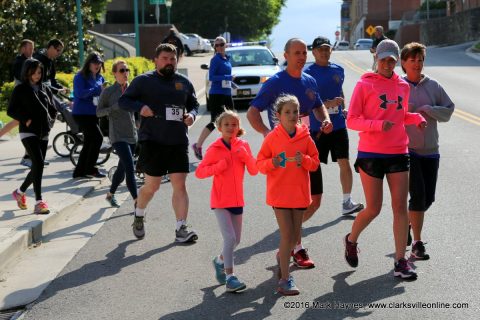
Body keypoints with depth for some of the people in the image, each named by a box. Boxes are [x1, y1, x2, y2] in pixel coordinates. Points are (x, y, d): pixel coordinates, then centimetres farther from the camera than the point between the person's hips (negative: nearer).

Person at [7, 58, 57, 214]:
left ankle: (20, 191, 34)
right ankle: (39, 202, -22)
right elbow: (11, 110, -2)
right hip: (28, 132, -6)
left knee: (38, 166, 10)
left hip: (43, 133, 6)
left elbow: (53, 109, 22)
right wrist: (25, 120, -13)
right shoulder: (20, 90, -1)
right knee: (38, 163, -20)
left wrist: (50, 122, 6)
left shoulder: (45, 89, 13)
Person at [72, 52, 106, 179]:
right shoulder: (80, 77, -8)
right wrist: (98, 89, -25)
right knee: (97, 137, -19)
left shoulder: (100, 78, 14)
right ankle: (90, 168, -12)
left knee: (89, 143, 11)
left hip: (94, 114, 8)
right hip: (82, 113, -8)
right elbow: (80, 93, -21)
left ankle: (79, 171, 20)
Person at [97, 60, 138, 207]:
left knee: (122, 168, 15)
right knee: (130, 168, -16)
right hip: (118, 136, -5)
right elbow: (99, 112, -1)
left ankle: (111, 194, 36)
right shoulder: (108, 91, -3)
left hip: (132, 135, 5)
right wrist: (114, 107, -17)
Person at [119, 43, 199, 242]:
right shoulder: (143, 81, 1)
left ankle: (181, 229, -2)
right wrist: (140, 107, -16)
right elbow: (123, 101, 3)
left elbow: (193, 104, 23)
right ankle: (139, 215, 32)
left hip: (178, 142, 3)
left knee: (180, 185, -4)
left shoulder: (184, 82, 12)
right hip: (152, 142, -3)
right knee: (152, 186, 2)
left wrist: (192, 114, 0)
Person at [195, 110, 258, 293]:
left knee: (236, 240, 14)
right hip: (220, 201, -5)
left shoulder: (243, 146, 1)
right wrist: (219, 166, -22)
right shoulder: (214, 149, -8)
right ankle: (230, 277, -9)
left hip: (237, 200, 5)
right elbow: (199, 172, -10)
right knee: (230, 238, -15)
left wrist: (245, 156, -18)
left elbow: (254, 171, -3)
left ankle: (220, 261, 40)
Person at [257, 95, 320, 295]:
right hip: (279, 194, -3)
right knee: (287, 235, -7)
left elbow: (315, 162, 5)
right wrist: (272, 163, -21)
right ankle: (285, 280, -2)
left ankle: (282, 256, 42)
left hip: (299, 194, 3)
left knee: (295, 236, 12)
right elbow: (260, 164, -1)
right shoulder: (272, 138, -5)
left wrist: (304, 160, -16)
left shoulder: (305, 137, 1)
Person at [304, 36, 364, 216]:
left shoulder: (338, 70, 9)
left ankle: (347, 202, 6)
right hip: (317, 126, -4)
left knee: (344, 163, 0)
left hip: (338, 125, 4)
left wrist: (343, 109, 10)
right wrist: (328, 104, -22)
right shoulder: (308, 73, -6)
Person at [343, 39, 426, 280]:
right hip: (371, 154, -4)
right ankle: (351, 240, 30)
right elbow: (352, 120, -7)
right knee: (373, 209, 1)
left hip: (398, 153, 4)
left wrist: (416, 118, 3)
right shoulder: (364, 85, -4)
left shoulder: (403, 86, 11)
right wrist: (379, 125, -22)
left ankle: (400, 262, 4)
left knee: (400, 207, -1)